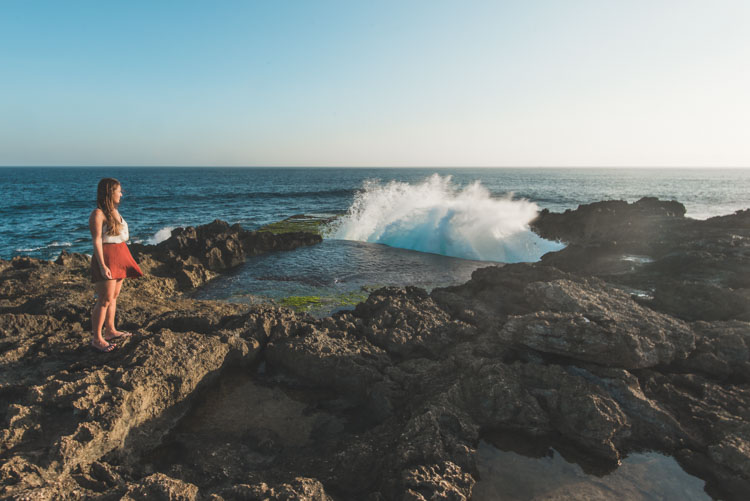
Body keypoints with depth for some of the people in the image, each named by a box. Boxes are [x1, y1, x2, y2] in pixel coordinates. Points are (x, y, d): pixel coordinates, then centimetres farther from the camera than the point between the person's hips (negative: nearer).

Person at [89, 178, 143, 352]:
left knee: (114, 296, 15)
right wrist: (102, 265, -21)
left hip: (119, 256, 9)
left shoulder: (114, 211, 14)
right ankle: (96, 339, 2)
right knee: (105, 299, -6)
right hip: (106, 258, -9)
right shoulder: (98, 214, -12)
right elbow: (97, 241, -16)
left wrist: (125, 259, 21)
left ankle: (110, 330, 26)